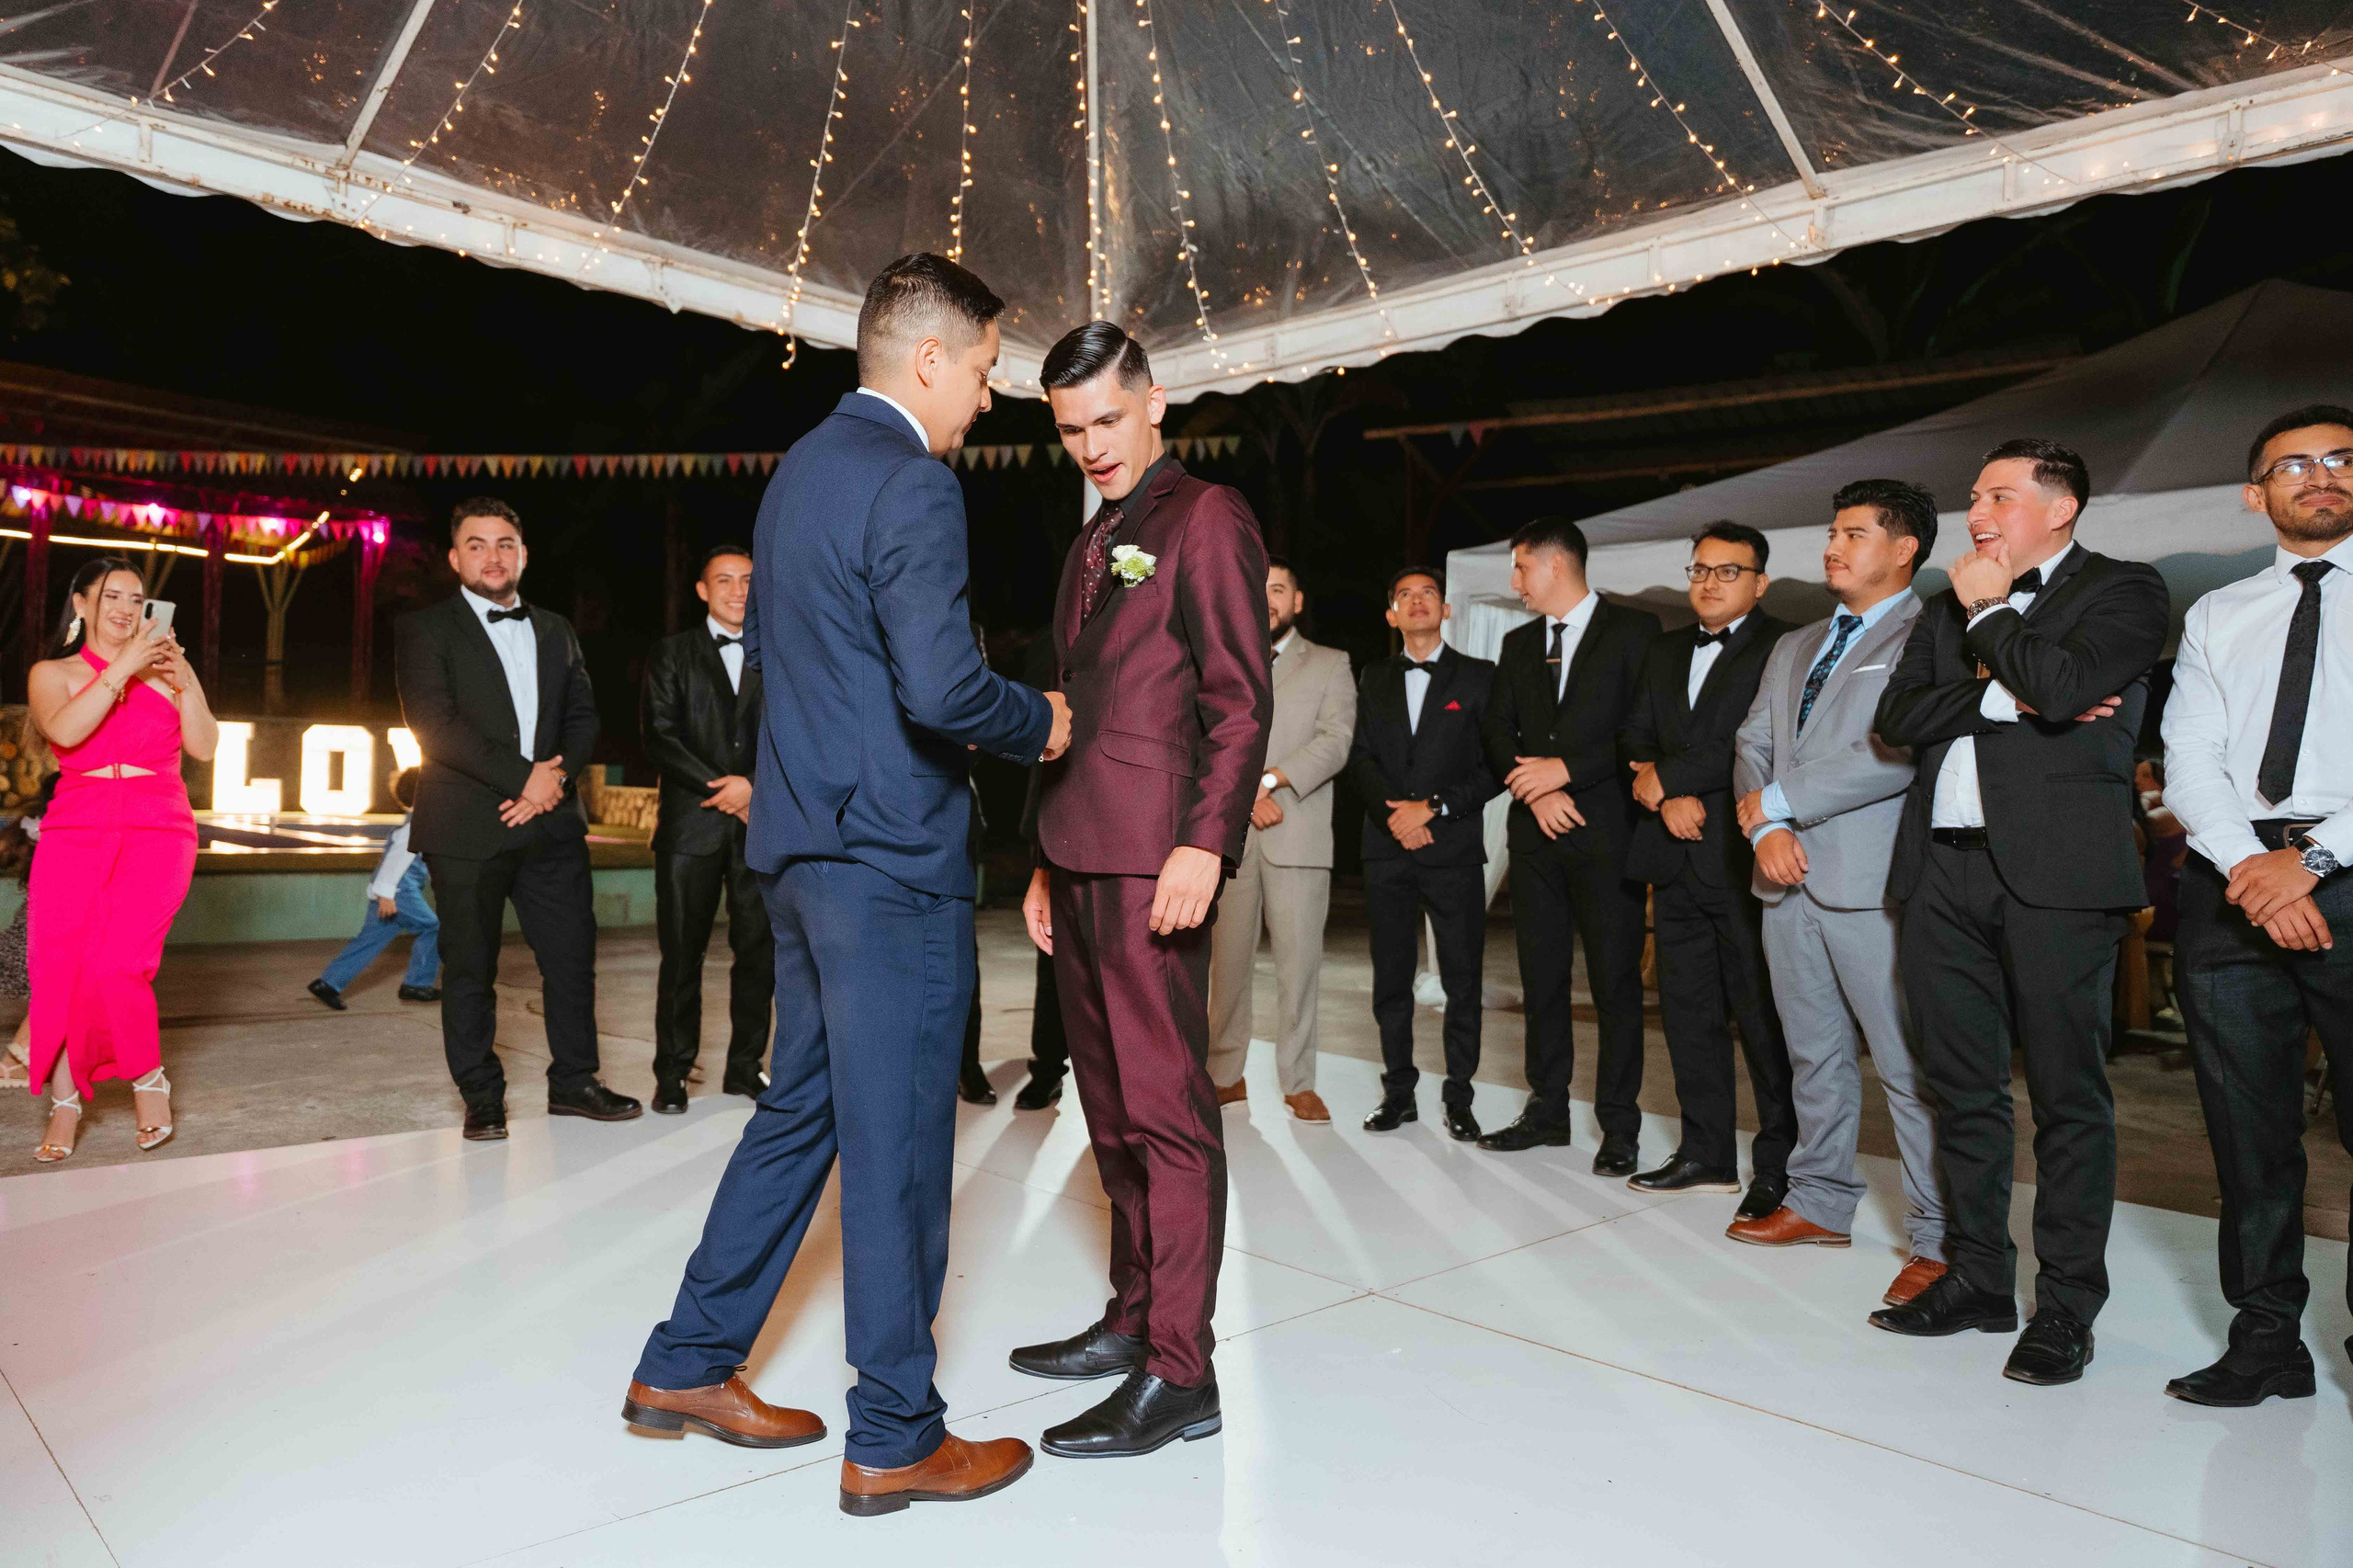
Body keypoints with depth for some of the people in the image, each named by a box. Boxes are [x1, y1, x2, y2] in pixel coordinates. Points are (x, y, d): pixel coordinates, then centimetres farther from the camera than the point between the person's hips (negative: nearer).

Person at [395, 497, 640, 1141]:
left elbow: (583, 717, 12)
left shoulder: (555, 631, 17)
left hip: (550, 822, 4)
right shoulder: (424, 629, 1)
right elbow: (435, 725, -10)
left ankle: (573, 1082, 19)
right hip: (467, 828, -4)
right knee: (470, 970, 4)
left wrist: (556, 779, -7)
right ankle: (482, 1099, 16)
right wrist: (523, 775, -15)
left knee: (573, 955, 4)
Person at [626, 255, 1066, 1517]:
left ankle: (687, 1366, 31)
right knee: (895, 1139, 1)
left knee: (800, 1106, 19)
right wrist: (1039, 724, -8)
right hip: (891, 857, -9)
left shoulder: (798, 469, 15)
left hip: (802, 844, 10)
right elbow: (942, 685, -25)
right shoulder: (912, 484, -15)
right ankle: (896, 1439, 17)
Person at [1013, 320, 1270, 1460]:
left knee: (1165, 1107, -5)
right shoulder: (1090, 545, 23)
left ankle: (1179, 1374, 3)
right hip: (1077, 860, 9)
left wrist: (1206, 846, -20)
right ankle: (1134, 1315, 26)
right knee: (1110, 1105, 14)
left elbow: (1241, 701, -11)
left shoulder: (1206, 518, -2)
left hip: (1150, 862, -9)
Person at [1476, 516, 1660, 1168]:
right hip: (1535, 829, 5)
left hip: (1605, 827, -5)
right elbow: (1497, 731, 12)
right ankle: (1548, 1110, 18)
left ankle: (1619, 1125, 7)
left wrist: (1568, 768, -12)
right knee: (1541, 975, 8)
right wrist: (1535, 792, -5)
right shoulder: (1518, 643, 17)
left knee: (1615, 978, -2)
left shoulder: (1633, 630, 1)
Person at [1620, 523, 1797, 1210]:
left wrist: (1666, 776, -10)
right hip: (1678, 860, 7)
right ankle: (1706, 1153, 23)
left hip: (1744, 860, -7)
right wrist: (1668, 796, -5)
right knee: (1687, 1011, 12)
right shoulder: (1664, 652, 18)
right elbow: (1636, 740, 13)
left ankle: (1781, 1163, 10)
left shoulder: (1783, 648, -5)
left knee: (1763, 1015, -2)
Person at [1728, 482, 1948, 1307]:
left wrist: (1779, 800, -10)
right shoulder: (1794, 647, 20)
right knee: (1814, 1055, 16)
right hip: (1792, 879, 7)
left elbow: (1898, 753, -17)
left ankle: (1937, 1240, 8)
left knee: (1911, 1066, -2)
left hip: (1873, 883, -7)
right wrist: (1766, 829, -4)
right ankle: (1820, 1202, 28)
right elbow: (1751, 744, 15)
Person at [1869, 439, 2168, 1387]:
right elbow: (1897, 714, 6)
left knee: (2067, 1095, 1)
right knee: (1963, 1087, 10)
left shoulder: (2123, 591, 3)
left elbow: (2063, 687, -16)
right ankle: (1978, 1276, 23)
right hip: (1946, 871, 5)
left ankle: (2066, 1305, 12)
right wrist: (2001, 700, -8)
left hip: (2055, 874, -5)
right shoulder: (1948, 608, 19)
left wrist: (1989, 610, -1)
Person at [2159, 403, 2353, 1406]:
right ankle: (2267, 1342, 16)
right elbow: (2188, 760, 7)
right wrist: (2250, 867, -9)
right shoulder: (2217, 617, 17)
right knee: (2249, 1135, 7)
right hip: (2229, 887, 3)